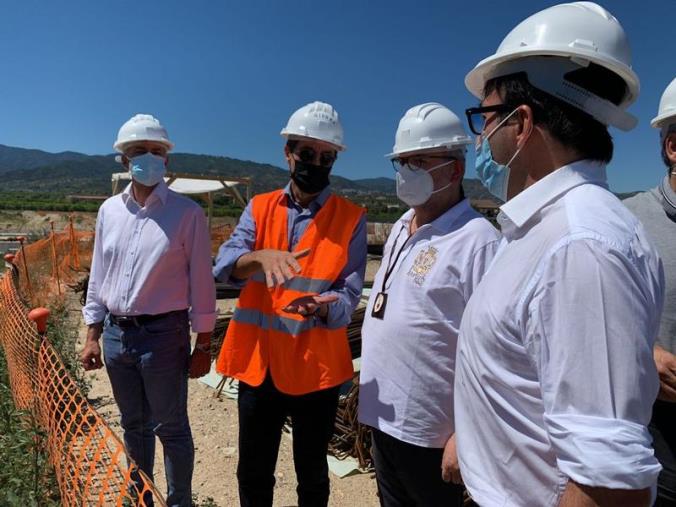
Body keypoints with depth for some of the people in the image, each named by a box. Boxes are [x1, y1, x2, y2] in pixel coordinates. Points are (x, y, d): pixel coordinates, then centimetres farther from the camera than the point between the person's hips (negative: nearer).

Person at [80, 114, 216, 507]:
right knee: (133, 424, 21)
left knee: (171, 428, 8)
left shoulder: (187, 213, -9)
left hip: (163, 334, -5)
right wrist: (92, 336, 10)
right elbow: (98, 277, 11)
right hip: (116, 334, 5)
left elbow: (201, 283, -8)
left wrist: (203, 346, -7)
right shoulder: (110, 210, 6)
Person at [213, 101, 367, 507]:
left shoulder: (351, 219, -4)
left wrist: (319, 306, -33)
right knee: (253, 473, 19)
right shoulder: (259, 208, 3)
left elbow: (348, 298, -11)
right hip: (258, 363, 2)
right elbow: (225, 264, -13)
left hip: (316, 368, -2)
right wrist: (263, 256, -34)